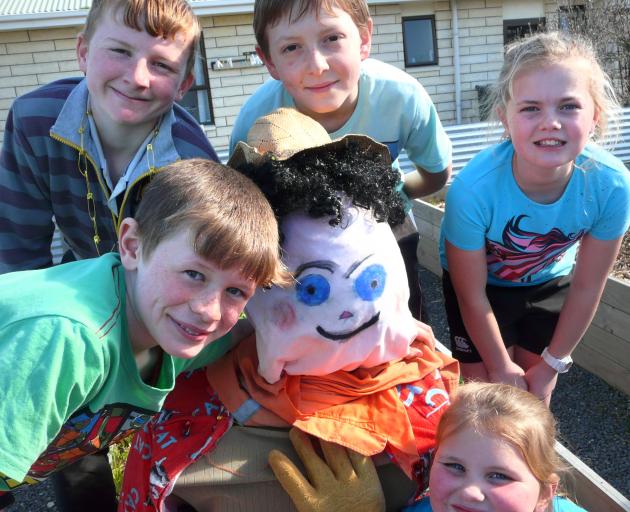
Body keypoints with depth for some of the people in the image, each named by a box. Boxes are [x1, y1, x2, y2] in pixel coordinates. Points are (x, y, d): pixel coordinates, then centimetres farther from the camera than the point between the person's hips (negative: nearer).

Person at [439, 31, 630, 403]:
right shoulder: (473, 188, -38)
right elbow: (472, 296, -22)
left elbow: (587, 287, -14)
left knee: (537, 395, 16)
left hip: (550, 283, 3)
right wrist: (500, 366, -9)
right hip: (482, 285, -2)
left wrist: (552, 362, -4)